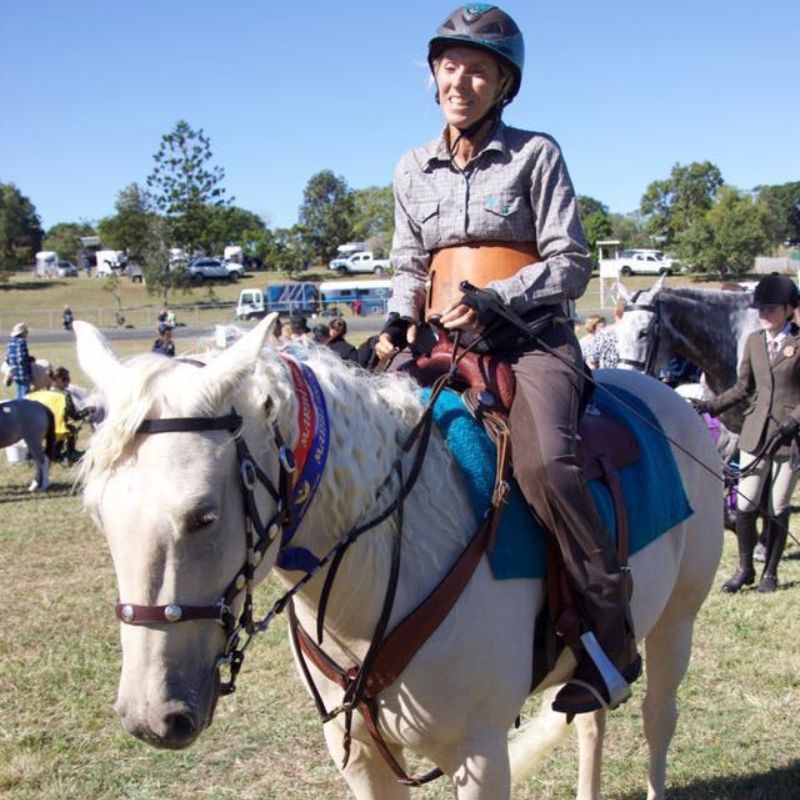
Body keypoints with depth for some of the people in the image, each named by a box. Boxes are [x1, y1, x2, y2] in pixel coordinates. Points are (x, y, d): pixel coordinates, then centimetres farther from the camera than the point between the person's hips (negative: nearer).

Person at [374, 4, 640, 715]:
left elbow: (571, 266, -2)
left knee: (544, 463, -33)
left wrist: (493, 301, -17)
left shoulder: (535, 155, 2)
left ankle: (611, 638, -21)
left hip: (531, 340, -5)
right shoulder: (414, 170, 15)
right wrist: (399, 321, 0)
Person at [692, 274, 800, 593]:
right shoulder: (753, 341, 9)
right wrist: (710, 405, 3)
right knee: (745, 504, 3)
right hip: (755, 433, 4)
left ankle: (770, 572, 19)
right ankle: (745, 569, 19)